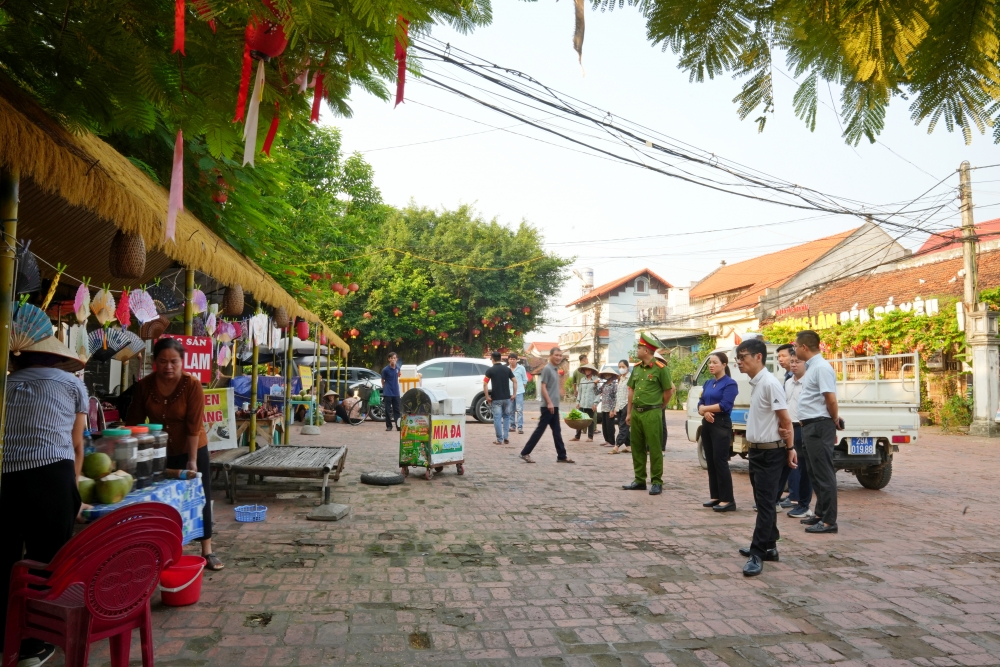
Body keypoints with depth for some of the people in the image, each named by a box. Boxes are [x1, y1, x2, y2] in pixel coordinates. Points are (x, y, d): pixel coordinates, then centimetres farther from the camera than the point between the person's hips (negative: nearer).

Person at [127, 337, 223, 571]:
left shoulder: (192, 385, -19)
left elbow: (194, 426, -20)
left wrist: (192, 460, -20)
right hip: (160, 452, 3)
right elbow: (134, 421, 0)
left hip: (191, 450, -3)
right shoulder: (145, 385, -8)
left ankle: (207, 551, 14)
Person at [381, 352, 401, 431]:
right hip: (388, 393, -4)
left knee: (397, 410, 5)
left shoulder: (397, 369, 3)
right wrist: (385, 388, 7)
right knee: (388, 410, 2)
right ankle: (389, 426, 11)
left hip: (396, 393, 4)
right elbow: (383, 380, 3)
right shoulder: (385, 370, -9)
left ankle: (398, 426, 6)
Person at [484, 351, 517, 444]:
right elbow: (515, 381, 2)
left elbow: (485, 384, -12)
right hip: (507, 397, 3)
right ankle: (505, 438, 9)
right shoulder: (507, 369, 6)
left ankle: (500, 439, 2)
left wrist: (487, 396, -5)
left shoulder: (490, 370, -5)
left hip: (496, 398, -3)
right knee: (506, 417, 15)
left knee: (497, 418, 2)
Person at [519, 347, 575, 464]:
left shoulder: (556, 369, 15)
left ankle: (561, 456, 15)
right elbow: (543, 387, -18)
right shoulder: (547, 368, -12)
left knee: (557, 431, 10)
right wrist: (549, 402, -21)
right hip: (548, 406, -9)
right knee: (540, 429, -6)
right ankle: (525, 453, 0)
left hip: (554, 405, 9)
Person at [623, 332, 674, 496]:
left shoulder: (660, 368, -10)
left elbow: (669, 391, -3)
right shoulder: (636, 367, 10)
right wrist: (629, 412, 14)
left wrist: (658, 408, 8)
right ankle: (639, 480, 21)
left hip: (651, 414, -7)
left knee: (654, 449, -1)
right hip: (636, 413, 7)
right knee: (637, 448, 11)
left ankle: (656, 482, 7)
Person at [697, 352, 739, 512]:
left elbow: (724, 405, -18)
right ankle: (715, 496, 18)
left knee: (720, 462, -8)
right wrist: (705, 412, -14)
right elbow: (701, 403, 8)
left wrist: (705, 408, -7)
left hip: (721, 425, -8)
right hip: (707, 424, 8)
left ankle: (728, 500, -3)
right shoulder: (708, 383, 14)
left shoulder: (730, 383, -8)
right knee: (710, 462, 10)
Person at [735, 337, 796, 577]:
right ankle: (769, 547, 28)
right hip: (756, 449, 9)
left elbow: (785, 419, -16)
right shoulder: (755, 383, 9)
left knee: (766, 504, -4)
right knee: (764, 502, 17)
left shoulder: (770, 383, -19)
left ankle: (758, 554, 0)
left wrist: (790, 449, -10)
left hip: (770, 452, -9)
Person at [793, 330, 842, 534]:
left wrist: (835, 421, -5)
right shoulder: (811, 367, 15)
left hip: (819, 426, -10)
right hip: (810, 426, 10)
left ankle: (829, 521, 3)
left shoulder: (821, 367, -16)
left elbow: (831, 399, -20)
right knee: (814, 472, 17)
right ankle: (820, 513, 28)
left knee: (824, 474, -4)